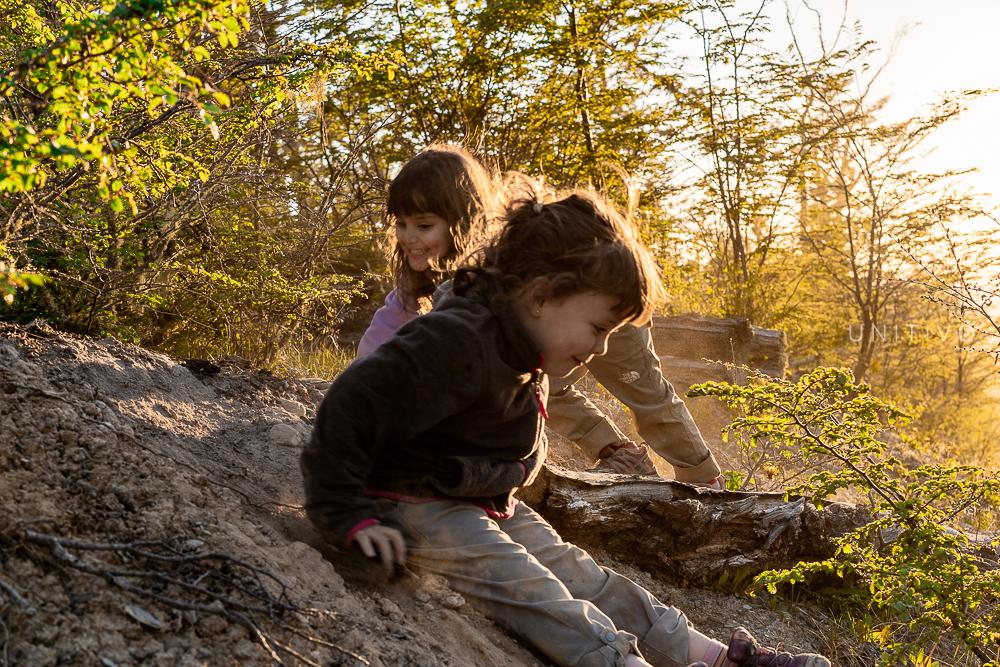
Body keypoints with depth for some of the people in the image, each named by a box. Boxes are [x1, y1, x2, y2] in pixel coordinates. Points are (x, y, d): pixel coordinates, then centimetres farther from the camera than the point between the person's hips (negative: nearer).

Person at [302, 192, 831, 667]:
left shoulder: (526, 351, 3)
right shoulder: (457, 343, -28)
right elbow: (351, 405, -30)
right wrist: (349, 515, -28)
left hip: (489, 505, 8)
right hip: (420, 508, -8)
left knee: (582, 576, 0)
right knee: (534, 591, -23)